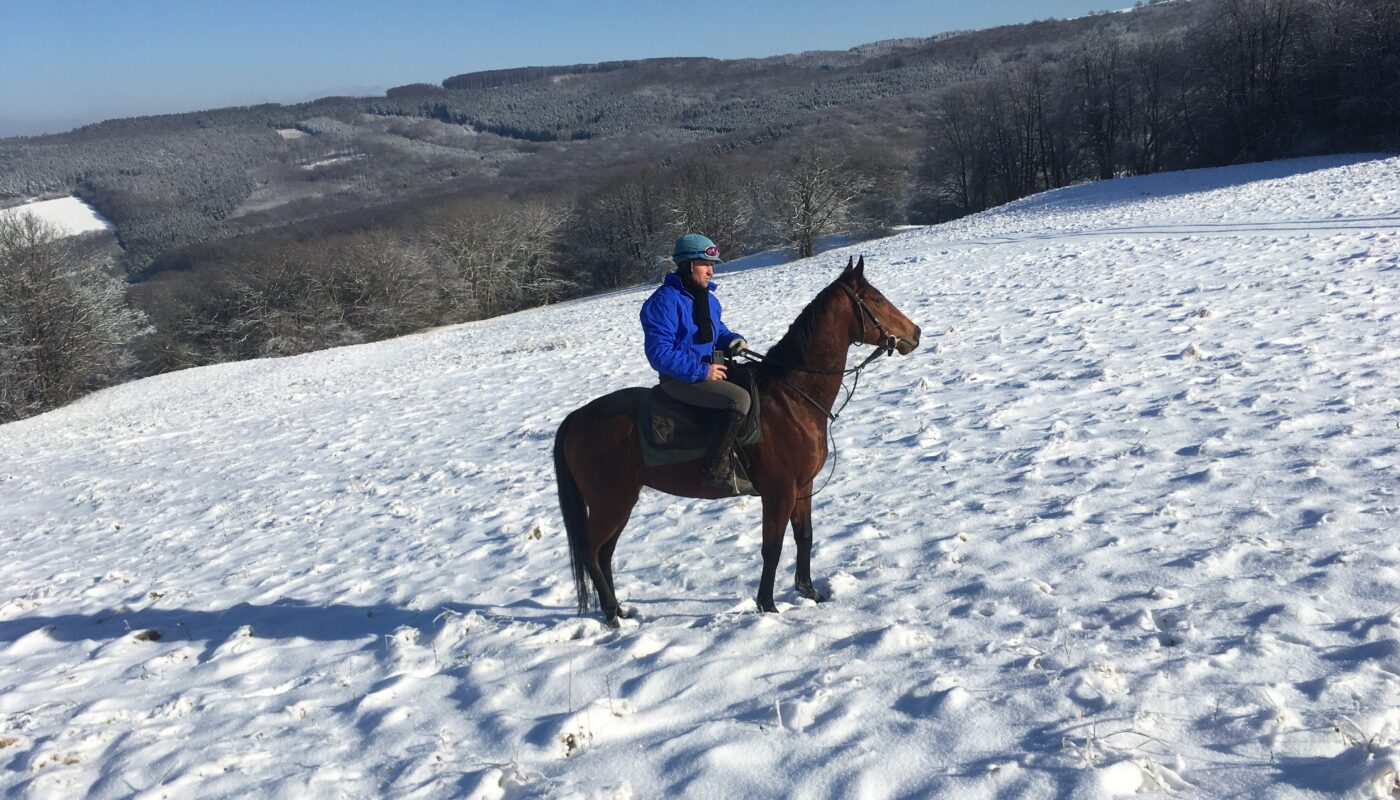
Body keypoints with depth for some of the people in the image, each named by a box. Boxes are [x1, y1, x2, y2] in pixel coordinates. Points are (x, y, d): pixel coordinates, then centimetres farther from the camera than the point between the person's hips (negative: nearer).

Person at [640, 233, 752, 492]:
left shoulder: (708, 298, 11)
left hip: (710, 368, 10)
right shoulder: (665, 301, -17)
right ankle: (718, 470, -24)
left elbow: (717, 332, 25)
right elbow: (659, 353, -23)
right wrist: (701, 371, -25)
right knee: (739, 399, -28)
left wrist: (733, 341, 0)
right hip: (679, 379, -10)